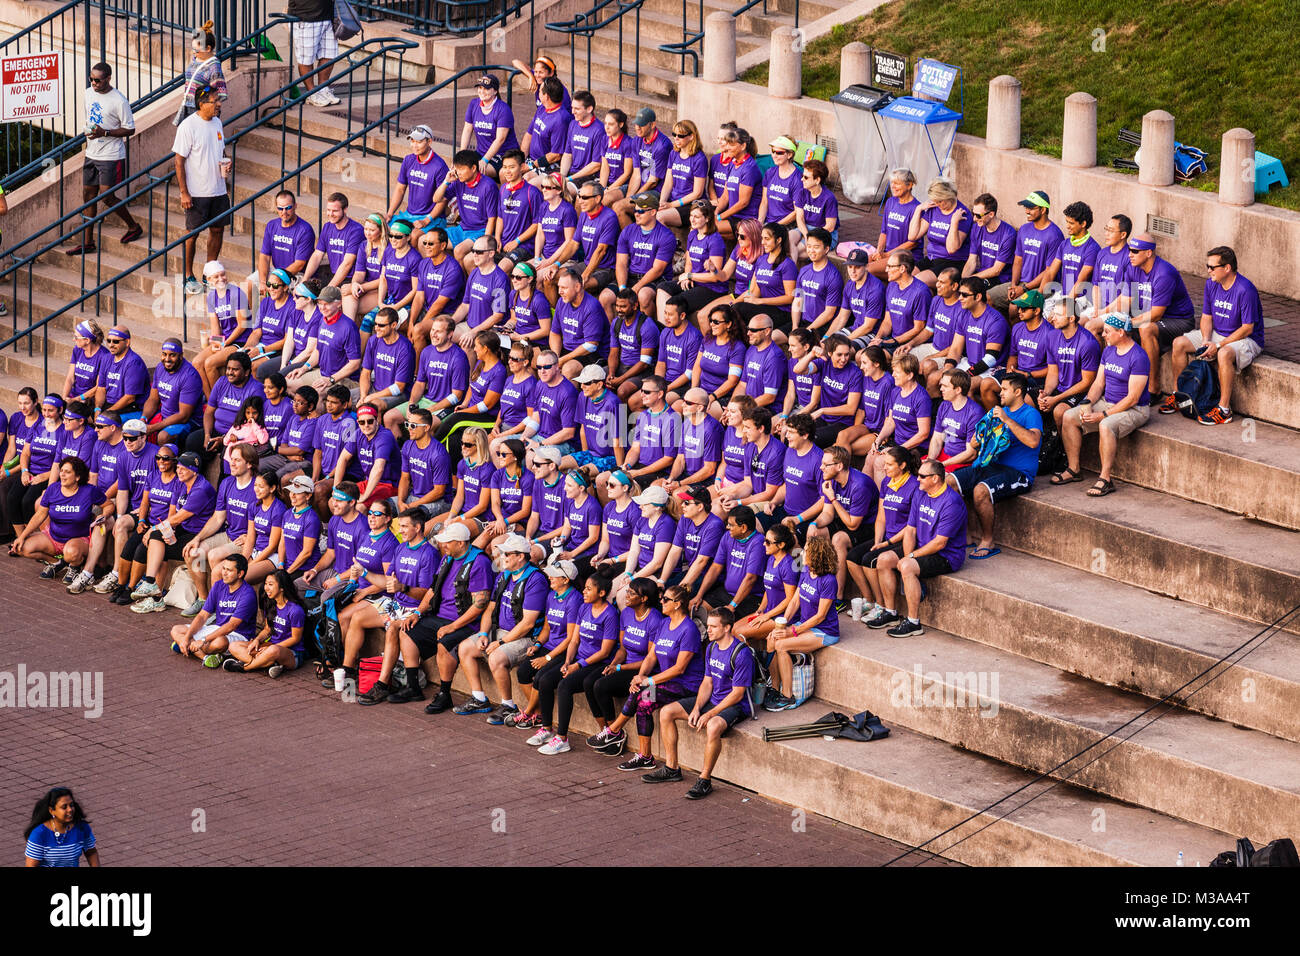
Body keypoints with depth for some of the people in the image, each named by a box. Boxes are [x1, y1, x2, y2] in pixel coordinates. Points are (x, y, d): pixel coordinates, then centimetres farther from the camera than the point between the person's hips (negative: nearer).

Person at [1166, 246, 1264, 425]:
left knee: (1224, 354, -39)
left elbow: (1247, 328, -22)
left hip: (1246, 339, -8)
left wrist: (1218, 345, -24)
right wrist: (1206, 340, -12)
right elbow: (1207, 316, 8)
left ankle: (1224, 409, -32)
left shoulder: (1245, 290, -23)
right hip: (1216, 335, 8)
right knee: (1179, 343, -5)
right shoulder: (1211, 284, 0)